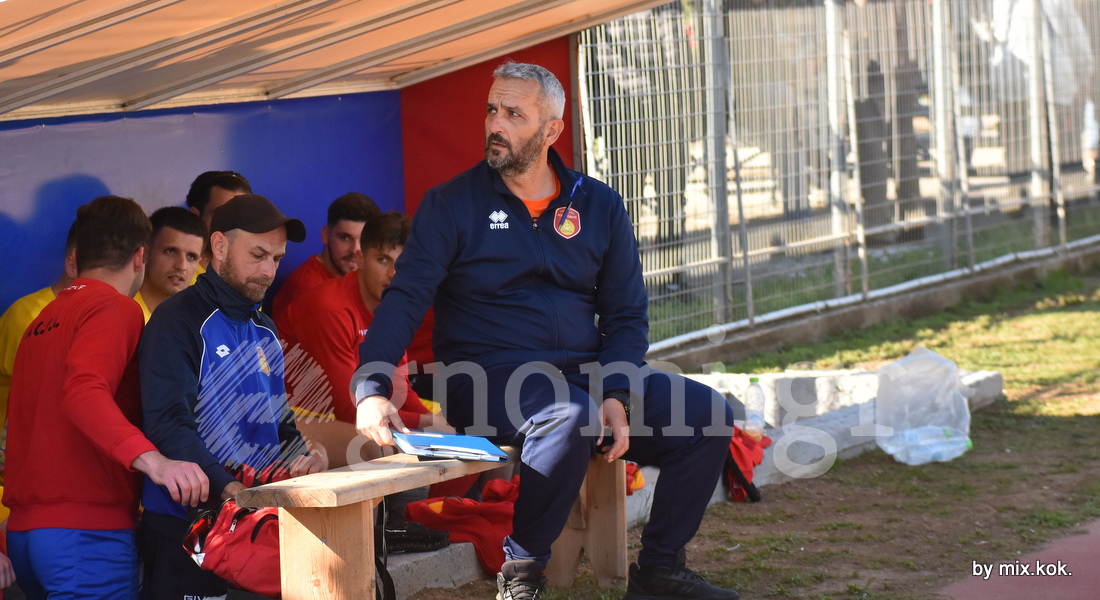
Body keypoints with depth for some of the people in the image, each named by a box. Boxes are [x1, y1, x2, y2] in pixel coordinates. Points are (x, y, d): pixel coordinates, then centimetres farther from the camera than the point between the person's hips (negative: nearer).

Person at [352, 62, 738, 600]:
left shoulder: (599, 206, 9)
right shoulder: (452, 206, -2)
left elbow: (625, 313, 9)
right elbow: (405, 298, -12)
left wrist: (615, 395, -10)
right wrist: (370, 390, -29)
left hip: (585, 370, 5)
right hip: (487, 376, -5)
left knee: (708, 414, -12)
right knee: (571, 414, -37)